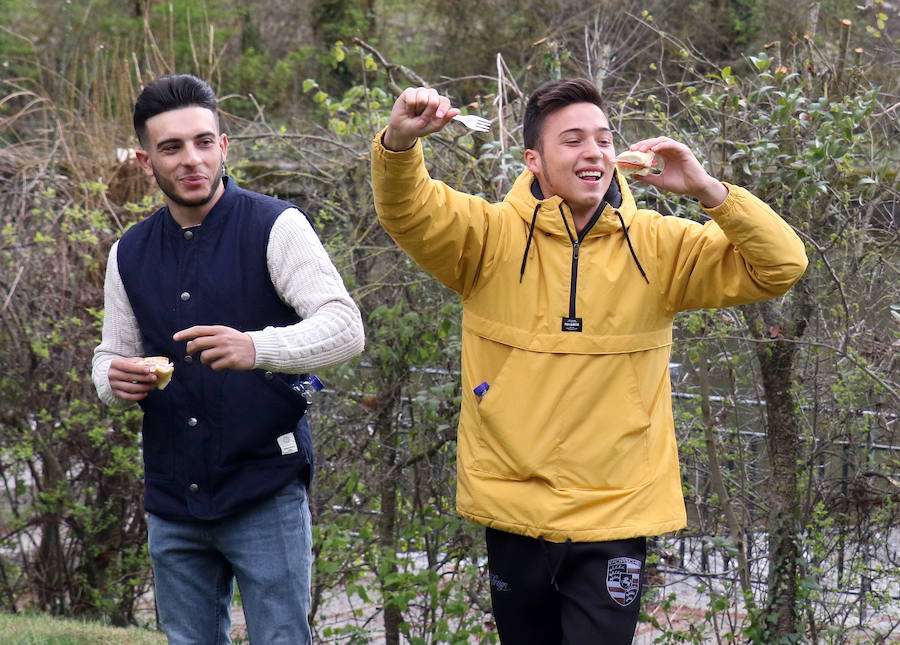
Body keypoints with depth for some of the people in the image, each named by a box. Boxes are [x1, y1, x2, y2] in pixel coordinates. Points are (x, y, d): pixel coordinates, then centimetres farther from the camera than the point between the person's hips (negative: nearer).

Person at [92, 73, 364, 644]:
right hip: (172, 503, 5)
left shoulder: (275, 227, -6)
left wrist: (256, 348, -35)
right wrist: (115, 381, -6)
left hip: (266, 494, -5)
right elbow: (111, 356, 20)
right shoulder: (129, 255, 10)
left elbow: (344, 327, -16)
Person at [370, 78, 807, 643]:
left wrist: (707, 189, -20)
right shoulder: (492, 236, -4)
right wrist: (401, 141, -40)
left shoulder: (658, 247, -2)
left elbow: (781, 266, -6)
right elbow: (407, 211, -19)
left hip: (615, 514, -1)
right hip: (513, 508, 1)